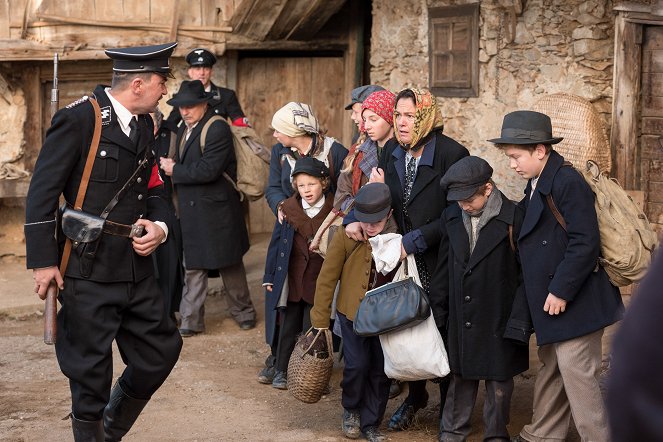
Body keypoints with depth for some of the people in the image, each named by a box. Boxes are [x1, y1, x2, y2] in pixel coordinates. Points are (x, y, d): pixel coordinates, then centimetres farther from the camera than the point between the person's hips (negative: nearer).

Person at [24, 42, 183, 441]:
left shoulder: (144, 126, 11)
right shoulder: (79, 119, -12)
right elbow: (43, 193, -12)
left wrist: (159, 226, -3)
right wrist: (44, 261, -15)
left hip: (138, 269, 7)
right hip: (89, 270, -7)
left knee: (161, 350, 13)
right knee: (91, 374, 3)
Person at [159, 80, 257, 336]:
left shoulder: (217, 129, -16)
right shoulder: (185, 129, 12)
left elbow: (208, 170, -25)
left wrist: (175, 171, -14)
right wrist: (172, 167, -7)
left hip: (217, 210, -7)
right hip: (191, 210, 7)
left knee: (230, 265, 8)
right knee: (192, 266, 6)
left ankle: (243, 312, 24)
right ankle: (191, 321, 10)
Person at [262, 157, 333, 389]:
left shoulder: (334, 211, -6)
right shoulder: (288, 210, -2)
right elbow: (276, 243, 3)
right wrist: (270, 276, 3)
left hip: (320, 282, -1)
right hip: (291, 280, 1)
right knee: (288, 327, 12)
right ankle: (281, 370, 23)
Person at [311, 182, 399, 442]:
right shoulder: (346, 237, -17)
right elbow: (327, 279, -9)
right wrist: (320, 320, -6)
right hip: (353, 312, -2)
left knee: (381, 370, 6)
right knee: (357, 364, -7)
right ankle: (351, 410, 22)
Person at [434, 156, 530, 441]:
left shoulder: (514, 219, -13)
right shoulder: (451, 218, 3)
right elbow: (444, 268, 12)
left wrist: (520, 320, -14)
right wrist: (437, 308, 10)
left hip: (499, 319, -4)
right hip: (461, 318, 4)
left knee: (499, 379, 9)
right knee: (461, 375, 13)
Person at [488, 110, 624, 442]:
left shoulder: (568, 183, -19)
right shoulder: (536, 186, 11)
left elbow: (585, 244, -23)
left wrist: (560, 291, -20)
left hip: (574, 302, -10)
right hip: (550, 301, 10)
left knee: (577, 376, -7)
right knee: (551, 371, 18)